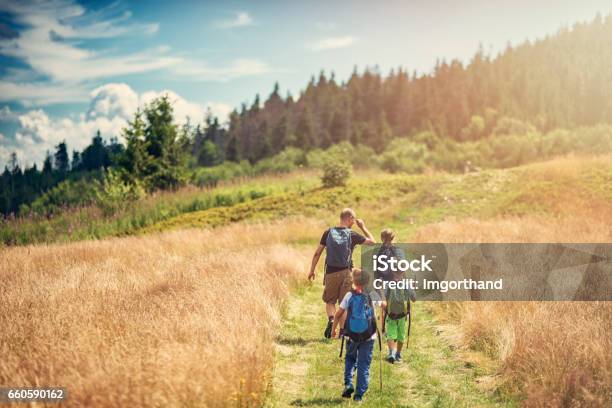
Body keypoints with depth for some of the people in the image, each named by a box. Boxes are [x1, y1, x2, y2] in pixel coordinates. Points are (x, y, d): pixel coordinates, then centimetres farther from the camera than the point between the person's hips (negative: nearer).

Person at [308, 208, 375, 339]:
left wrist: (312, 270, 10)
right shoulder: (352, 235, -6)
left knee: (330, 301, 13)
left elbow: (317, 253, 2)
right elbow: (372, 242, 6)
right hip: (346, 272, -1)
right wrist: (363, 227, 13)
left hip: (331, 272, 1)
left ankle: (331, 320, -13)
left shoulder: (328, 232, -1)